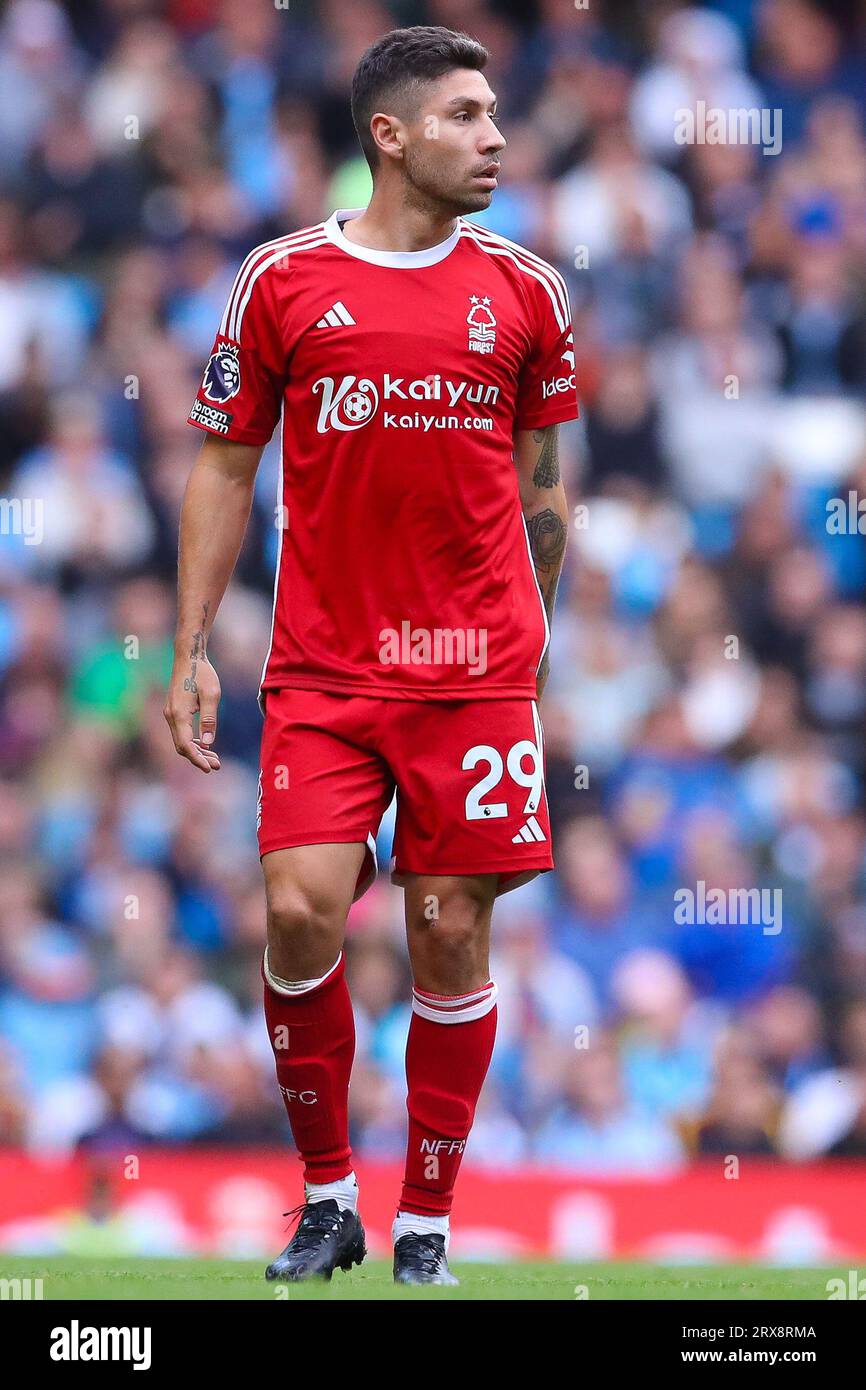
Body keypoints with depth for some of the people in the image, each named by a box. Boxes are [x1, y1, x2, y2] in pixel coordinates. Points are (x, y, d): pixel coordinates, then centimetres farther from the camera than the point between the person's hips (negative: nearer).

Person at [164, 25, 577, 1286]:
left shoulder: (524, 292, 6)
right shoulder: (283, 280, 2)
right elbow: (225, 469, 8)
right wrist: (191, 650, 3)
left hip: (477, 671, 1)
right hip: (322, 669, -1)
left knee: (452, 939, 0)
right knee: (302, 911, -12)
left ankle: (426, 1224, 13)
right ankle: (327, 1199, 6)